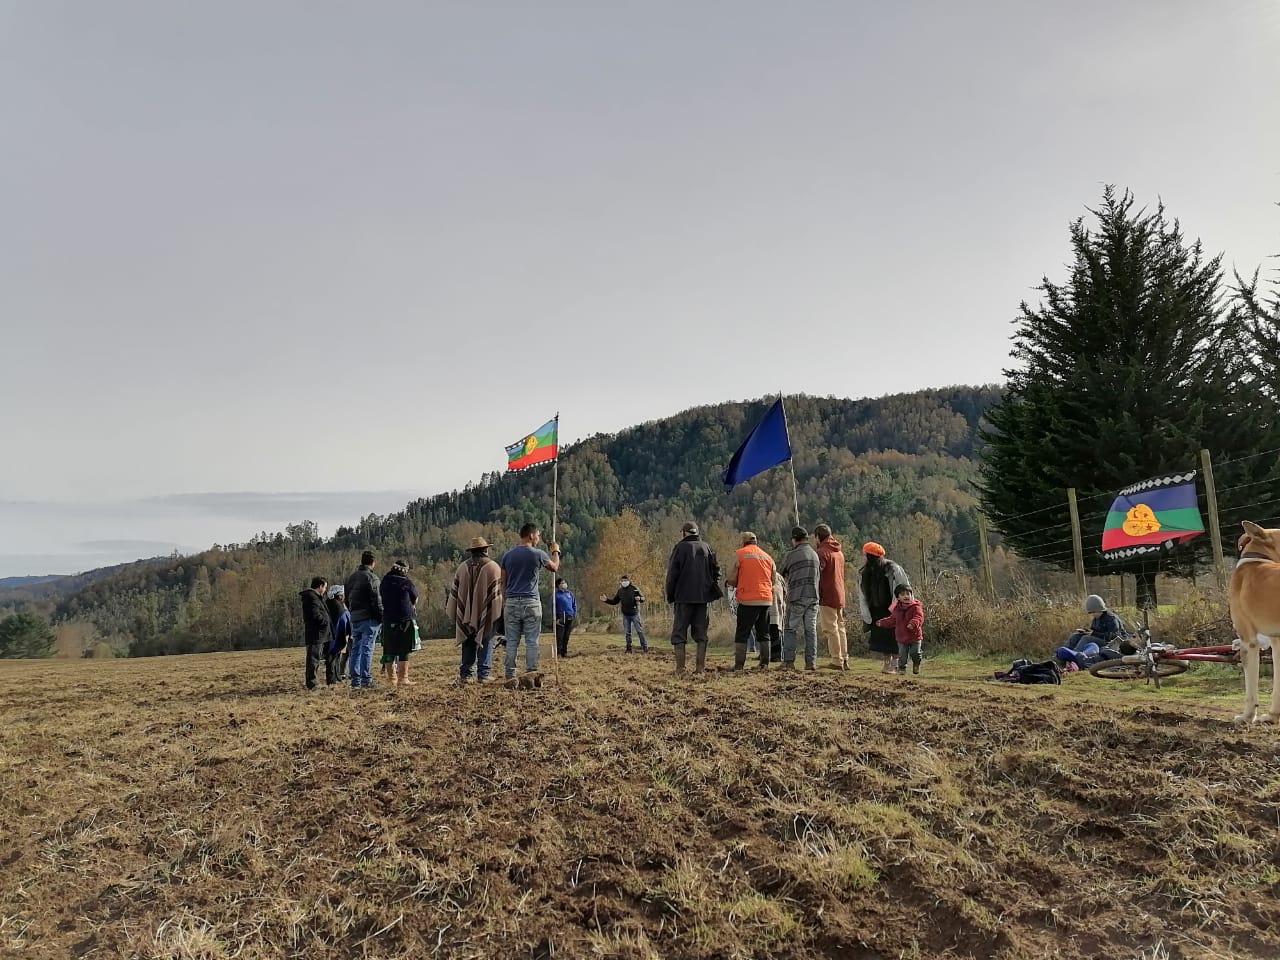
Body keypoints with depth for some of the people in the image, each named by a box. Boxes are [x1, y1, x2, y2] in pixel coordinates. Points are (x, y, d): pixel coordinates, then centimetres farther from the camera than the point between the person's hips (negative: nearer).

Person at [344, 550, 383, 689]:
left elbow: (347, 599, 18)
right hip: (369, 618, -7)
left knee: (356, 649, 10)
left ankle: (355, 681, 11)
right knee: (367, 649, -6)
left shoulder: (351, 577, 15)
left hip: (354, 618, 7)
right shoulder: (371, 577, -10)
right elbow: (376, 600, -14)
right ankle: (366, 680, -7)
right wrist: (381, 617, -10)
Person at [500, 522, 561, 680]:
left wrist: (504, 601, 16)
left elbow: (503, 582, 9)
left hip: (511, 603, 3)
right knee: (532, 641, 2)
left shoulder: (508, 555, 7)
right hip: (531, 603, -3)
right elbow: (555, 567, 16)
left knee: (512, 641, 6)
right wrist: (556, 552, 33)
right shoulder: (538, 554, -3)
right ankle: (531, 674, 2)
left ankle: (510, 675, 6)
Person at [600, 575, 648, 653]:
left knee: (639, 631, -3)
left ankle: (645, 647, 4)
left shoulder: (634, 588, -7)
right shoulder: (620, 591, 6)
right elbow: (614, 601, 14)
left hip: (635, 614, -4)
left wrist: (639, 598, -28)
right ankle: (629, 648, 15)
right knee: (627, 632, 8)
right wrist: (606, 600, -1)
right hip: (625, 615, 4)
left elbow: (643, 598, -5)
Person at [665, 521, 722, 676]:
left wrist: (670, 595, 2)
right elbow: (716, 570, 7)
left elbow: (672, 573, -6)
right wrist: (713, 590, 12)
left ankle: (680, 668, -3)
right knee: (701, 633, 11)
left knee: (679, 633, 2)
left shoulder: (680, 547, -4)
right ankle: (701, 667, 8)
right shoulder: (707, 547, 9)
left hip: (684, 596, -4)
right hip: (703, 597, 4)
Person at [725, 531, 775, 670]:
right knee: (764, 633, 13)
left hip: (747, 600, -4)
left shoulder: (739, 554, -1)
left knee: (742, 634, 0)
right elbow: (773, 580, 18)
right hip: (766, 600, 5)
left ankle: (739, 665, -4)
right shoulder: (768, 557, 14)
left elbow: (731, 579, -4)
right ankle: (765, 664, 10)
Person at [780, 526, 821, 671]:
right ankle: (811, 661, 4)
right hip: (813, 596, 4)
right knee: (811, 630, 7)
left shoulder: (792, 555, -4)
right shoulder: (815, 554, 11)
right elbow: (819, 573, 16)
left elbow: (783, 575, 7)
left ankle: (788, 661, -3)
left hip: (796, 597, -4)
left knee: (790, 629, 1)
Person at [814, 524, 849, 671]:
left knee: (830, 630, -5)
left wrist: (817, 595, -12)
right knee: (840, 628, 14)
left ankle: (837, 661, -6)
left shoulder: (822, 552, -11)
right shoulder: (839, 552, 17)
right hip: (840, 596, 8)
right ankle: (845, 660, 17)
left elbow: (817, 574, -17)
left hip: (827, 596, -8)